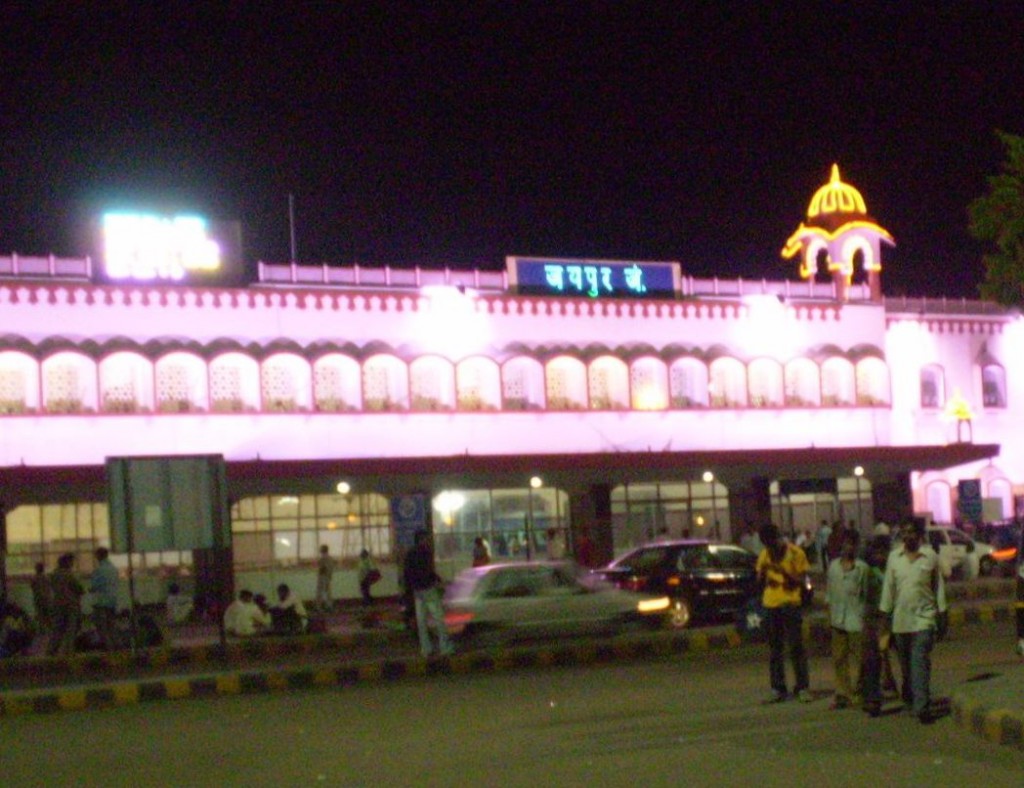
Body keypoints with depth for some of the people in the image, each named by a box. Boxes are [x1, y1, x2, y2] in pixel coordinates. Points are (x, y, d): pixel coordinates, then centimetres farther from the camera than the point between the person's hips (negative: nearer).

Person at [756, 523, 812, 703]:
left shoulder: (796, 553, -5)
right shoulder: (764, 554, 9)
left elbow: (802, 580, -7)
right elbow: (760, 580, 12)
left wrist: (783, 570, -20)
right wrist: (762, 571, -10)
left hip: (790, 604, -4)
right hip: (770, 605, 4)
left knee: (796, 646, -4)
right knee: (774, 649, 5)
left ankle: (802, 687, 1)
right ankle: (778, 688, 9)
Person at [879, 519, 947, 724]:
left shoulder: (930, 556, 0)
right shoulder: (894, 557, 7)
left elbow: (938, 585, 5)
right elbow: (888, 586, 10)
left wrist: (942, 613, 3)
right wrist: (884, 613, 8)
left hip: (924, 617, -3)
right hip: (901, 618, 3)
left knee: (920, 662, -12)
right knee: (905, 663, 10)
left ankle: (922, 706, -15)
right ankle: (909, 698, 28)